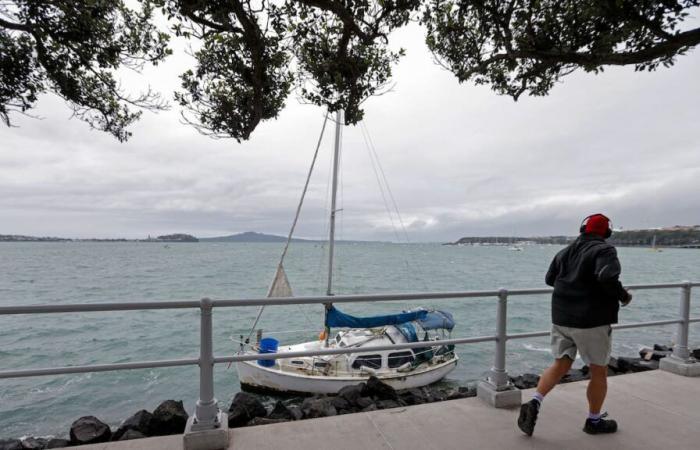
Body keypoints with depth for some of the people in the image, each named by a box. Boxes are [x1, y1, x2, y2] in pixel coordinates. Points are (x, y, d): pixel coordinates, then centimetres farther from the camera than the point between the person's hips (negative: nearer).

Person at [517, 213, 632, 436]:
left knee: (560, 365, 12)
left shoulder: (565, 251, 11)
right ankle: (594, 421, 26)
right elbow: (608, 278, -27)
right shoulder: (604, 250, -9)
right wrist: (623, 296, -9)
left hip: (561, 317, 6)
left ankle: (534, 403, -4)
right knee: (599, 371, 13)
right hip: (591, 321, -5)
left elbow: (549, 278, 19)